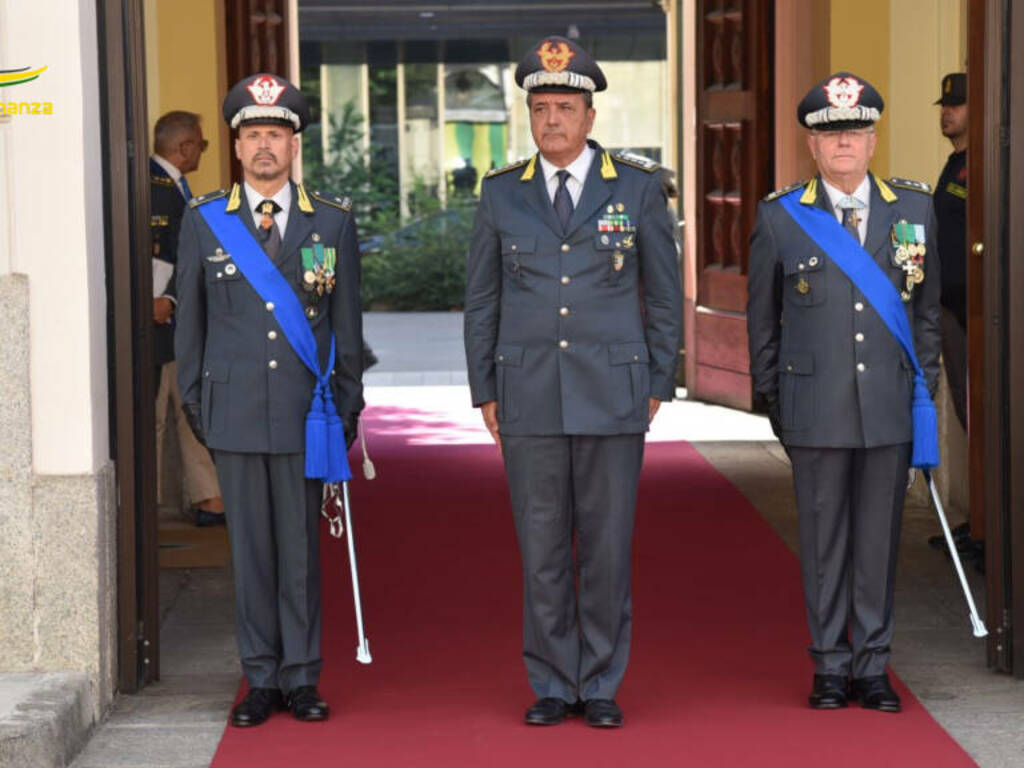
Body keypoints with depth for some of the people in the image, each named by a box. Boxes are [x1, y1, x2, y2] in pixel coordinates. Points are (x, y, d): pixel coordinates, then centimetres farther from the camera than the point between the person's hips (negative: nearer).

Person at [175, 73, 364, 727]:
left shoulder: (333, 221, 6)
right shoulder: (204, 221, 6)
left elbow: (347, 322, 8)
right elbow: (191, 320, 10)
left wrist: (347, 405, 6)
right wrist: (195, 403, 7)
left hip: (305, 412, 0)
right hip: (235, 413, 0)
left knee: (301, 548, 2)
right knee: (250, 549, 4)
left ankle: (302, 678, 11)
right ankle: (262, 680, 12)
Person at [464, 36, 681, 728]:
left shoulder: (639, 186, 1)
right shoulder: (502, 192, 5)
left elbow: (664, 292, 6)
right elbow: (482, 300, 10)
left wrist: (659, 386, 2)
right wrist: (485, 393, 6)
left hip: (613, 397, -1)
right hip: (529, 398, 1)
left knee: (608, 548, 2)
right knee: (542, 550, 4)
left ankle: (601, 687, 12)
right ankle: (552, 686, 14)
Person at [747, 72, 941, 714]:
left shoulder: (914, 209, 6)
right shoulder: (780, 218, 1)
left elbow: (927, 306, 14)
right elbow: (763, 318, 9)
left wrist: (925, 387, 11)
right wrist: (772, 397, 10)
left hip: (890, 405, 1)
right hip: (816, 407, -1)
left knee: (880, 536, 6)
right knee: (824, 537, 4)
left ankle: (873, 666, 15)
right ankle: (831, 666, 14)